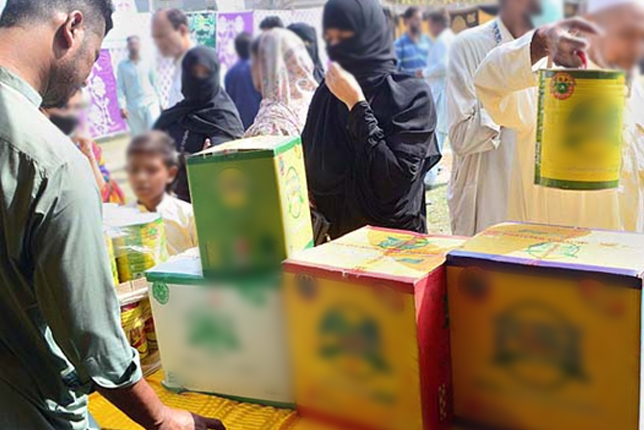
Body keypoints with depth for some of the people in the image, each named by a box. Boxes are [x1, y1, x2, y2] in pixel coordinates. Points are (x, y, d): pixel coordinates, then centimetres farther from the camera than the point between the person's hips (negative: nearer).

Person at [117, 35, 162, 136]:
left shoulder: (147, 64, 7)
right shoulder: (122, 66, 2)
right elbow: (120, 87, 0)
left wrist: (159, 102, 15)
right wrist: (122, 106, -10)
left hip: (151, 101, 0)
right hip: (133, 106, 0)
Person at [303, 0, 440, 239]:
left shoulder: (412, 94, -12)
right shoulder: (326, 93, -1)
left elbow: (398, 176, -22)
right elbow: (310, 170, 5)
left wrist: (356, 104, -21)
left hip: (394, 235, -3)